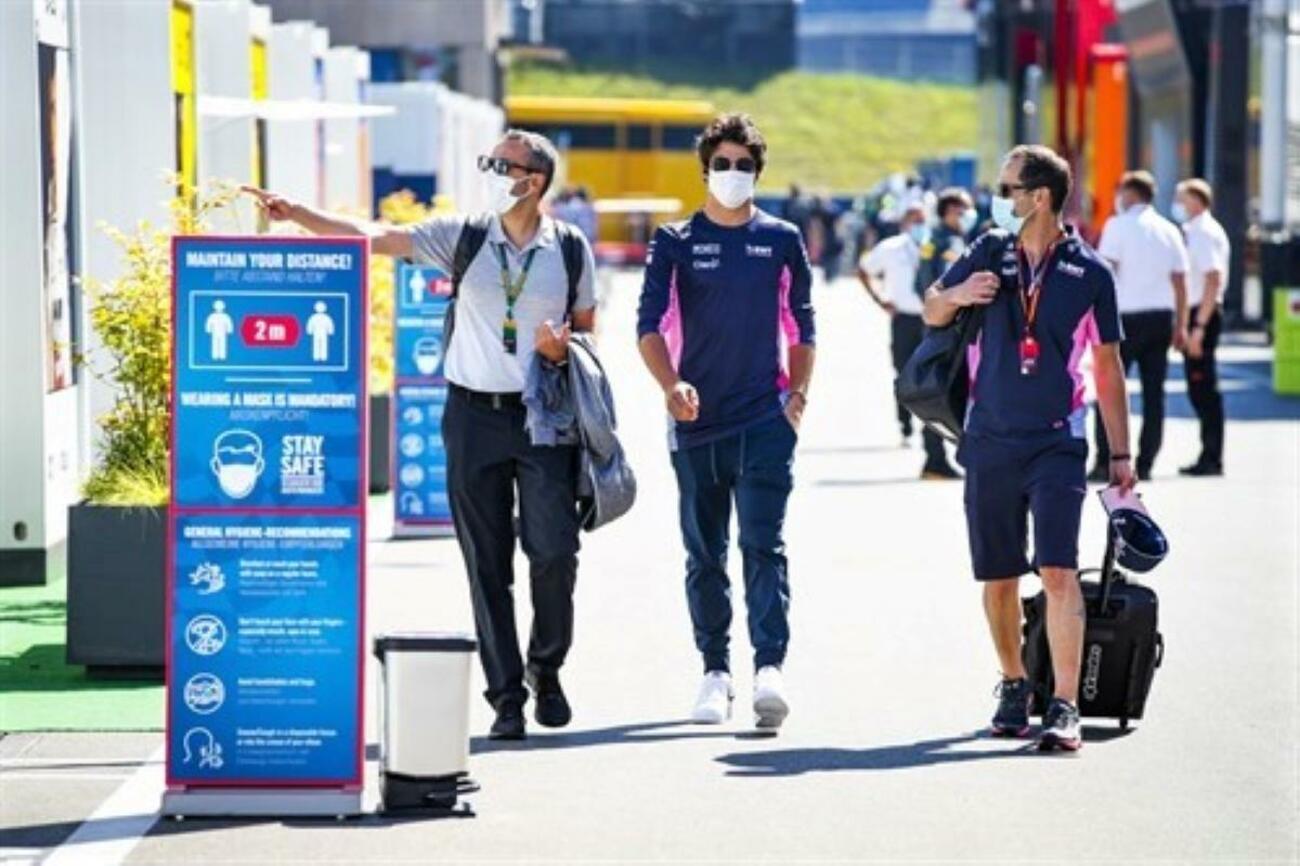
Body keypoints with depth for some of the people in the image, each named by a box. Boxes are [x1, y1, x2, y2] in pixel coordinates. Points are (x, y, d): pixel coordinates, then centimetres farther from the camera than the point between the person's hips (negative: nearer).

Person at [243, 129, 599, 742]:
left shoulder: (571, 249, 3)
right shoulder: (463, 237, 3)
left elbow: (586, 327, 13)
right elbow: (375, 237, -2)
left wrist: (564, 346, -10)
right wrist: (297, 215, -12)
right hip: (475, 414, 1)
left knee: (554, 551, -9)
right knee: (486, 563, 2)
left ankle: (546, 669, 16)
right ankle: (506, 697, 10)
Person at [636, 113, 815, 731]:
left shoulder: (781, 240, 8)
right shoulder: (675, 242, 5)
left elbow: (802, 328, 14)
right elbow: (650, 325, -3)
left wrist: (797, 393, 1)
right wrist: (671, 385, -20)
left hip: (765, 422, -1)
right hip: (697, 421, 1)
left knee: (764, 545, -12)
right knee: (704, 553, 6)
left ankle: (770, 667, -21)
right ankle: (715, 671, 14)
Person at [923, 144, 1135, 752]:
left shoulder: (1089, 273, -1)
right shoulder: (989, 253, 5)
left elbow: (1108, 368, 7)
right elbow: (931, 313, 17)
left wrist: (1120, 454, 6)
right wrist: (957, 296, -7)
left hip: (1056, 444, -3)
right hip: (990, 443, 3)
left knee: (1058, 571, -15)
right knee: (997, 577, 9)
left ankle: (1064, 707, -17)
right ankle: (1014, 685, 28)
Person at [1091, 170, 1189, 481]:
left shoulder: (1118, 225, -4)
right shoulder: (1169, 230, 11)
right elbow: (1180, 282, 11)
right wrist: (1180, 326, 15)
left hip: (1128, 315, -5)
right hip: (1162, 316, 5)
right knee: (1154, 392, 6)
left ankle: (1105, 463, -6)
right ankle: (1145, 464, 4)